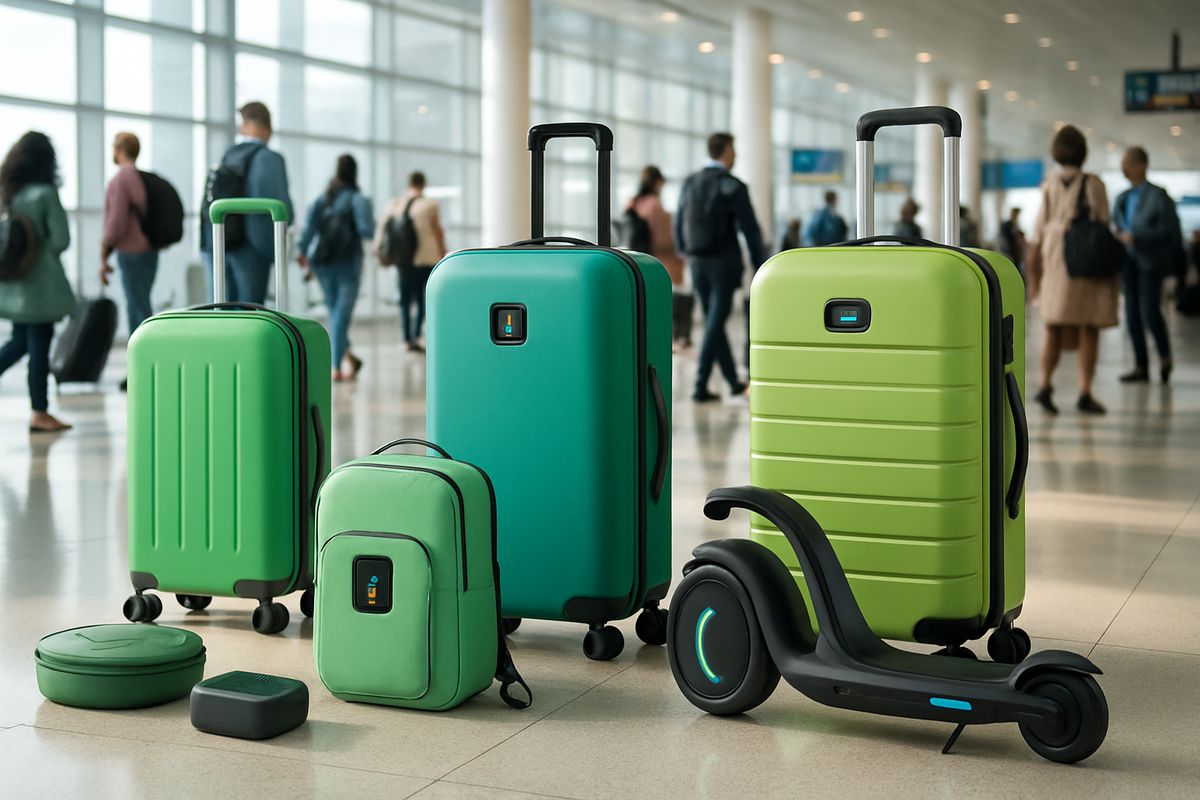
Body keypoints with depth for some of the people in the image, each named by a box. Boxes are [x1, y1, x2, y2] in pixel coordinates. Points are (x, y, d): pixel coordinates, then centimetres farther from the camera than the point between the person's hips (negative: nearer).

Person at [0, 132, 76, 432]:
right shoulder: (45, 194, -14)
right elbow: (61, 240, -13)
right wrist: (41, 250, 4)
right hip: (40, 281, -7)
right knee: (39, 345, 0)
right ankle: (39, 412, 6)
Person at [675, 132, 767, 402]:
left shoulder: (689, 184, 6)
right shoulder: (733, 187, -10)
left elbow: (678, 227, 11)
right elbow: (750, 231, -10)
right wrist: (760, 267, -2)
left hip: (698, 265, 6)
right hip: (724, 263, -6)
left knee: (713, 321, 14)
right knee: (715, 323, -4)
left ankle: (733, 380, 24)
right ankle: (701, 386, -7)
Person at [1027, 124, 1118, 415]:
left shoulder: (1049, 187, 3)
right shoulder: (1093, 185, -5)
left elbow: (1038, 234, 2)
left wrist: (1034, 275, 7)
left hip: (1056, 260, 3)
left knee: (1054, 330, 9)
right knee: (1088, 331, 0)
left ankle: (1044, 386, -5)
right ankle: (1085, 394, -3)